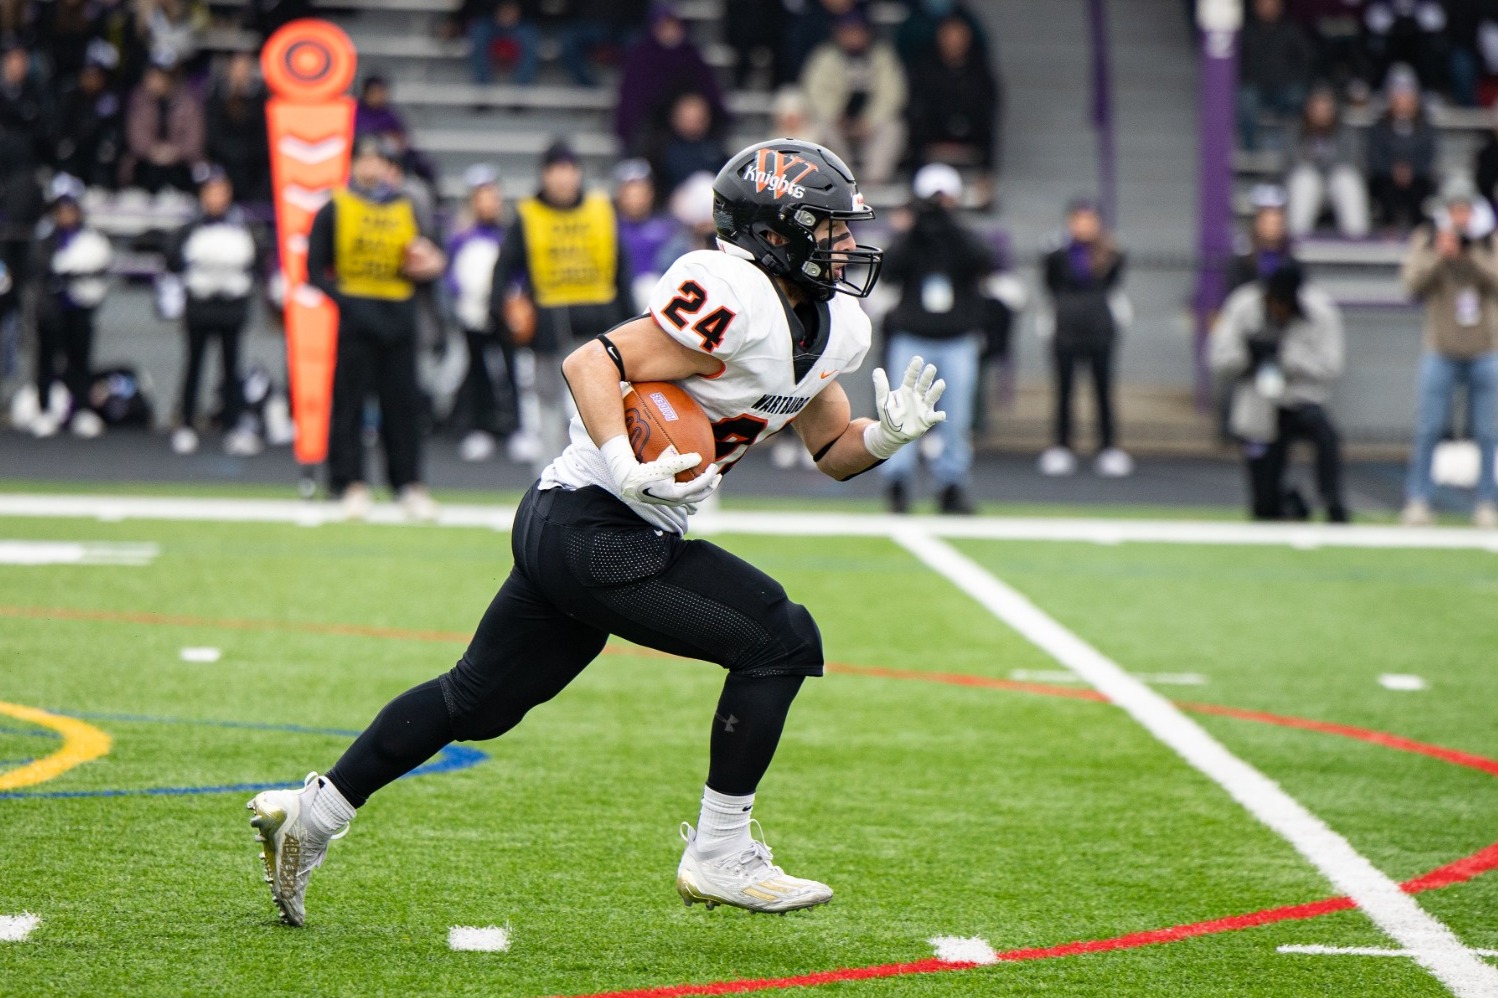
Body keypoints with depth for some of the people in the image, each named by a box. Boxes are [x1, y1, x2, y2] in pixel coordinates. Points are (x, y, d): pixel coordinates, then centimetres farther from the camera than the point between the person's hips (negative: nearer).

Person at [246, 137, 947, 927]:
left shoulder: (829, 329, 11)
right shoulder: (736, 302, -19)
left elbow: (835, 452, 19)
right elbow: (592, 362, -22)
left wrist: (888, 435, -1)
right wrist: (627, 467, -33)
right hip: (595, 532, -10)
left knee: (476, 701, 19)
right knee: (779, 640, -9)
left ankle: (310, 813, 28)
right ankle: (718, 856, 0)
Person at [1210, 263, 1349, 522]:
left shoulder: (1321, 311, -12)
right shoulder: (1242, 308, -8)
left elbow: (1329, 366, -18)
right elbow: (1220, 359, -7)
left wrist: (1286, 353, -27)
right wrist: (1248, 352, -27)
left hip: (1302, 401, -2)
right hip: (1260, 411, 2)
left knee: (1325, 435, -39)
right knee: (1265, 508, 1)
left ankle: (1335, 509, -27)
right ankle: (1289, 503, 36)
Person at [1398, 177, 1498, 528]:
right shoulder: (1426, 239, 3)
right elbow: (1413, 282, -9)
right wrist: (1440, 256, -22)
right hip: (1441, 350, 0)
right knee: (1428, 430, -3)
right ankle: (1417, 501, 5)